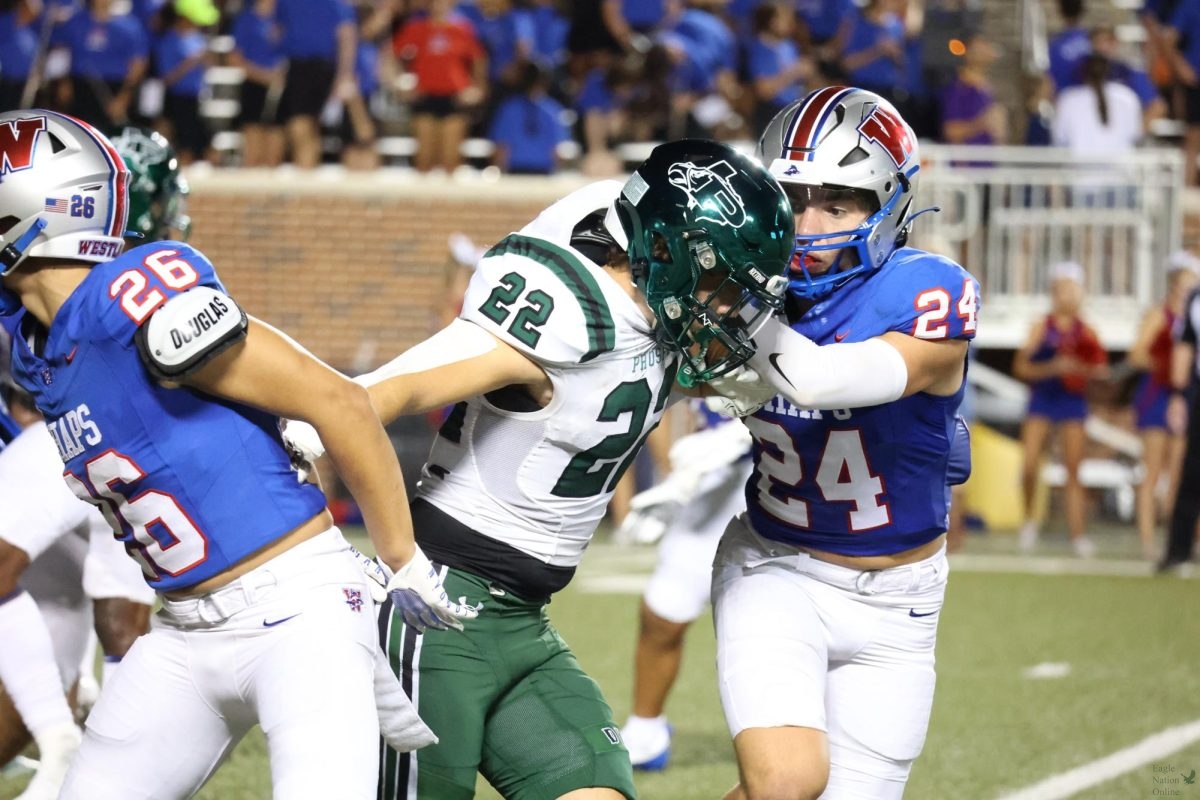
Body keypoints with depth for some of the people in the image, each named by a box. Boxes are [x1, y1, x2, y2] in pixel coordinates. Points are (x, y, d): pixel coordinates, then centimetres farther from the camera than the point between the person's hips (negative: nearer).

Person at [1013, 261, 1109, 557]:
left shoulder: (1085, 332, 5)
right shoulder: (1041, 328, 1)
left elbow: (1100, 371, 7)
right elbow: (1021, 368, -4)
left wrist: (1084, 369, -14)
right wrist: (1052, 368, -17)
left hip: (1073, 402, 1)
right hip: (1041, 402, -1)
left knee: (1073, 470, -3)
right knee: (1029, 466, -11)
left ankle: (1077, 534, -2)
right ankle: (1030, 519, 12)